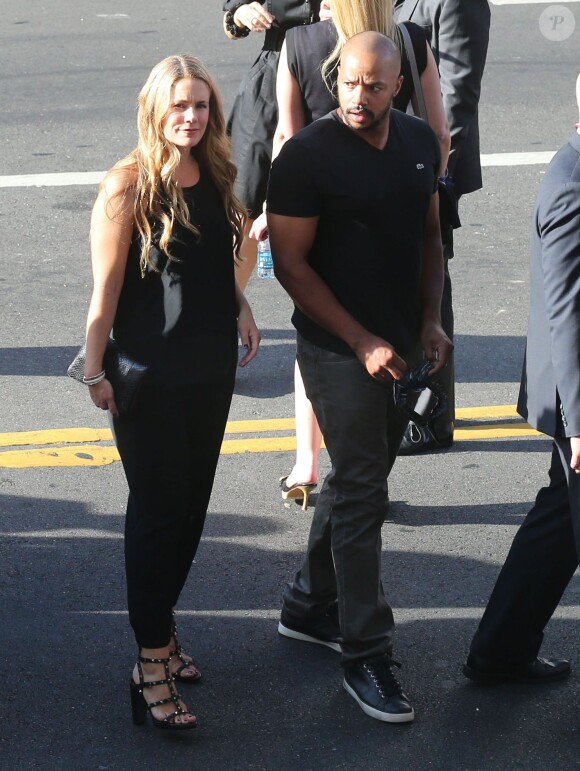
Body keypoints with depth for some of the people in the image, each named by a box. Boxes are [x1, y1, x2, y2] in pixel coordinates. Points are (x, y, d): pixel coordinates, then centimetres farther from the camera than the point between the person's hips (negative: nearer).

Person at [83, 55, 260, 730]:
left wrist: (238, 307, 5)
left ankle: (160, 621, 30)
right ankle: (151, 663, 4)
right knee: (158, 510, -2)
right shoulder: (128, 188, -15)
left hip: (211, 369, 6)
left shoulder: (214, 178, 4)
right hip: (150, 377, -6)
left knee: (191, 505, 13)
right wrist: (95, 372, -13)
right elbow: (105, 289, -13)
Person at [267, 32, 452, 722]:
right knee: (361, 495, -6)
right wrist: (362, 342, -16)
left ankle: (309, 606, 34)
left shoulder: (419, 142, 4)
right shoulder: (307, 156, -15)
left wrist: (430, 322, 3)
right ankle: (365, 658, 1)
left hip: (401, 346, 7)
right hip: (339, 349, -7)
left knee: (358, 477, 17)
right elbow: (291, 264, -14)